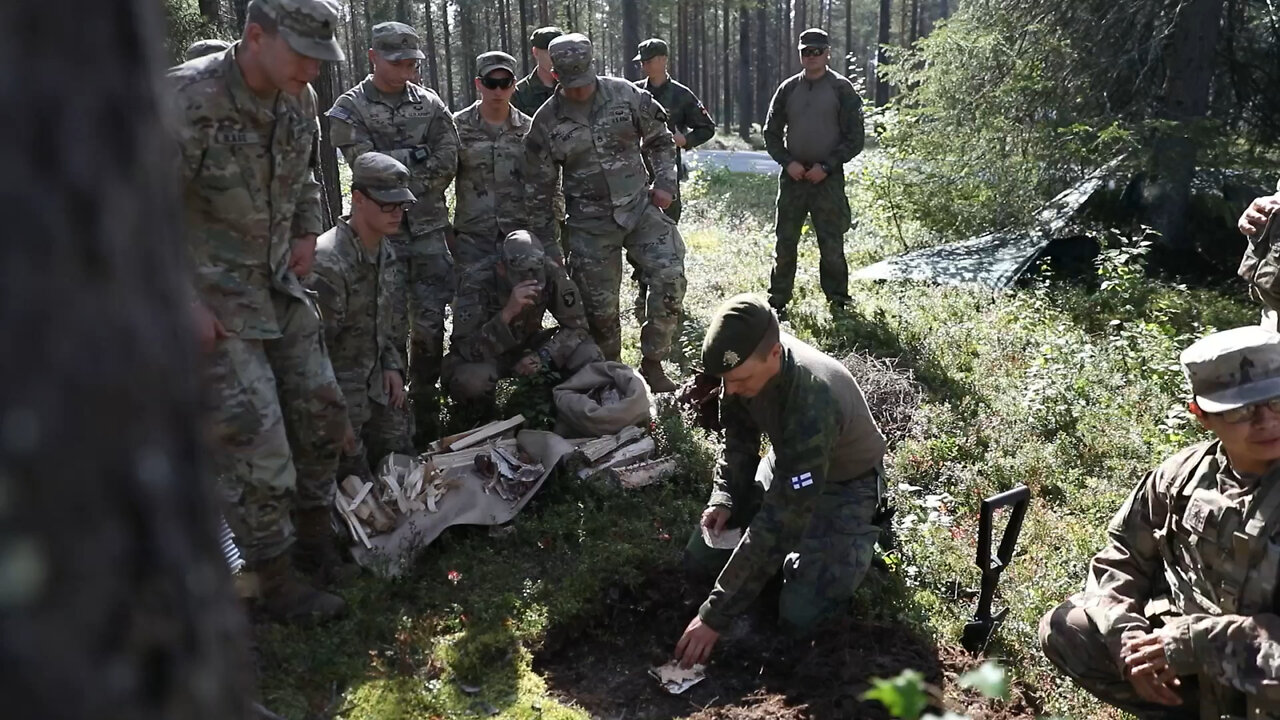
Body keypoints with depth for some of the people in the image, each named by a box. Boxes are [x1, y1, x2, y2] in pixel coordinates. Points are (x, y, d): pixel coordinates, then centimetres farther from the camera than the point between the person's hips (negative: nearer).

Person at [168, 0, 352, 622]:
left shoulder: (299, 99, -1)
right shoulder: (188, 99, -23)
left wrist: (307, 231, 11)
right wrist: (185, 301, -20)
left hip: (279, 285, 8)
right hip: (210, 300, -7)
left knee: (320, 409, 13)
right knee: (252, 439, -5)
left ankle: (315, 531, 34)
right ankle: (277, 583, 10)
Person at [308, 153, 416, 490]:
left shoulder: (386, 251, 4)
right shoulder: (328, 262, -25)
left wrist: (393, 366, 4)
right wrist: (341, 419, -17)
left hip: (376, 383, 8)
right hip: (337, 389, -8)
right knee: (356, 480, -6)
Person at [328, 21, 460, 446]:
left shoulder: (429, 104, 9)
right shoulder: (349, 109, 0)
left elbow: (448, 163, 0)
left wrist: (396, 165, -4)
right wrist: (416, 157, -7)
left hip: (430, 229, 3)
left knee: (431, 323, 6)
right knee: (390, 325, 0)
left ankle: (426, 412, 19)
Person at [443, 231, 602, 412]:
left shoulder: (551, 273, -20)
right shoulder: (477, 284, -28)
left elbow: (576, 325, -12)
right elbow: (468, 350, -35)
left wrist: (544, 356, -28)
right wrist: (507, 313, -47)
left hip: (528, 349, 3)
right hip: (486, 357, -3)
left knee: (590, 357, -22)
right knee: (471, 379, -38)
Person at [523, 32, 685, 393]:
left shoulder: (626, 95, -3)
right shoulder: (546, 122, -4)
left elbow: (659, 139, 12)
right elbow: (538, 188, 3)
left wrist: (665, 183, 1)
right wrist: (544, 244, 4)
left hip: (640, 206, 1)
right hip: (590, 224, 0)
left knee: (669, 276, -15)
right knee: (600, 304, 2)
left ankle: (652, 362, 1)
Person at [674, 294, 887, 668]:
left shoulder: (813, 402, -42)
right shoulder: (749, 364, -21)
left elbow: (780, 523, -40)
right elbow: (740, 437, 2)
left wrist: (715, 617, -37)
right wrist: (724, 498, -14)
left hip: (843, 484, -6)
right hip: (787, 466, 6)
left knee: (799, 614, -19)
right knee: (699, 561, 0)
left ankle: (861, 534, 8)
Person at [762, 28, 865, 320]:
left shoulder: (842, 89, 1)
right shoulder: (788, 88, 9)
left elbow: (855, 139, -1)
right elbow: (771, 133, 12)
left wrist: (826, 166, -12)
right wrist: (788, 162, -5)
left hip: (828, 178, -2)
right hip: (792, 177, 3)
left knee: (832, 247, 0)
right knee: (784, 244, 3)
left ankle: (839, 304, 11)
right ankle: (777, 303, 11)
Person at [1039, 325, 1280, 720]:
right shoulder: (1184, 473, -4)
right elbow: (1122, 556, 4)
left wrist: (1193, 644, -24)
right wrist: (1128, 635, -12)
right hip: (1177, 641, 5)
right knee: (1064, 630, -5)